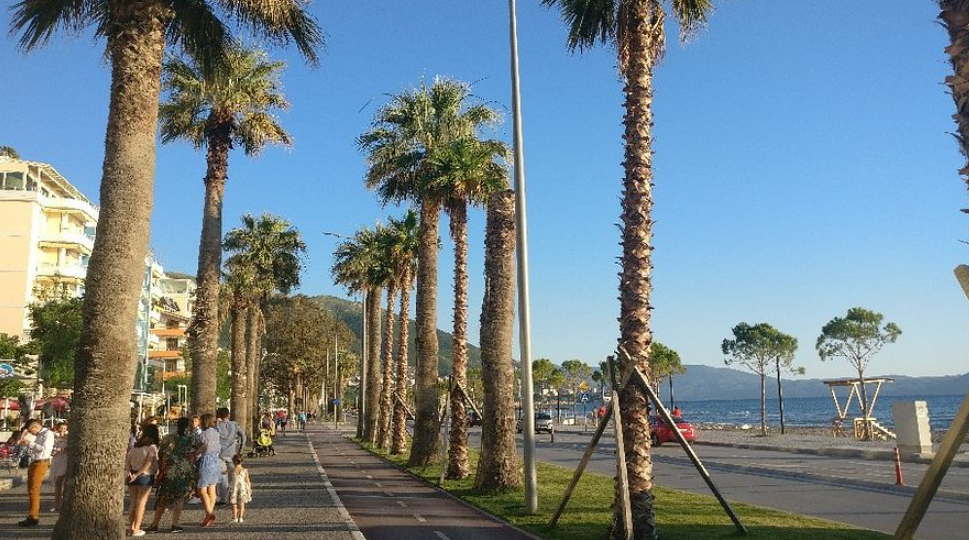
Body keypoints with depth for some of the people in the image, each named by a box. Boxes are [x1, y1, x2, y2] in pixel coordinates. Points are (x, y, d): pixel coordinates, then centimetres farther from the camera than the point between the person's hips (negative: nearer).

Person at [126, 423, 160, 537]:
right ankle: (136, 529, 5)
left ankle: (131, 526, 21)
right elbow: (148, 464, -16)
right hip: (145, 476, -6)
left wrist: (129, 472, -6)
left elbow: (127, 460, 4)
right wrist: (136, 475, -11)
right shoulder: (152, 447, -7)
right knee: (141, 502, 3)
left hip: (133, 476, 6)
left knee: (133, 502, 16)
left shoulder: (135, 445, 10)